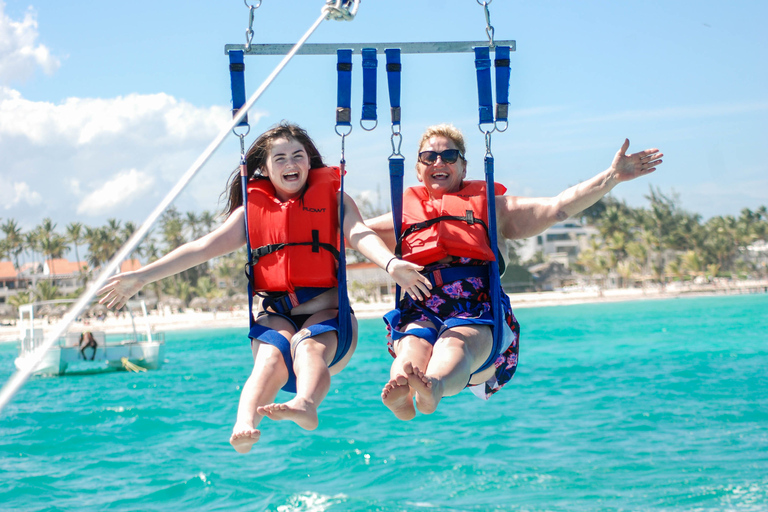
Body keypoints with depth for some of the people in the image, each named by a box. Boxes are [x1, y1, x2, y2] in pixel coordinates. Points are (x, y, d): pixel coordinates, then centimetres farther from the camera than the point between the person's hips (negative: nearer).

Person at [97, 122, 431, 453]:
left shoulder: (332, 198, 12)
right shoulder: (253, 209, 17)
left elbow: (360, 234, -8)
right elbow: (202, 248, 12)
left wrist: (390, 264, -31)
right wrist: (141, 277, 3)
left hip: (326, 312, -1)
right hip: (275, 313, 1)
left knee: (308, 345, -35)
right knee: (272, 356, -32)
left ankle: (305, 405, -67)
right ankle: (244, 425, -60)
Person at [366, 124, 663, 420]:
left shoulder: (491, 209, 27)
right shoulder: (405, 217, 31)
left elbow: (558, 207, 17)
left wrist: (613, 175, 10)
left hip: (478, 312, -1)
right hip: (420, 313, 2)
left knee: (456, 344, -38)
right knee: (414, 344, -36)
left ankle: (433, 389, -71)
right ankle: (400, 392, -69)